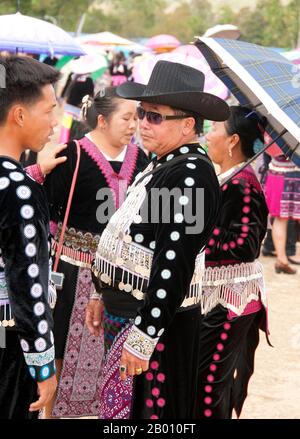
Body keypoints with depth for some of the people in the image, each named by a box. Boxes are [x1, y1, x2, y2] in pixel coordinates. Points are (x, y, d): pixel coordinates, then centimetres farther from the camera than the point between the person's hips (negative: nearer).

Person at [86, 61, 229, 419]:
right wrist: (103, 296, 22)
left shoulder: (191, 174, -20)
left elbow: (174, 264, -26)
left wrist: (143, 336, -26)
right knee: (116, 408, 18)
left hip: (156, 321, -10)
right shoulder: (163, 164, 11)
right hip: (123, 312, 10)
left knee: (139, 410, 0)